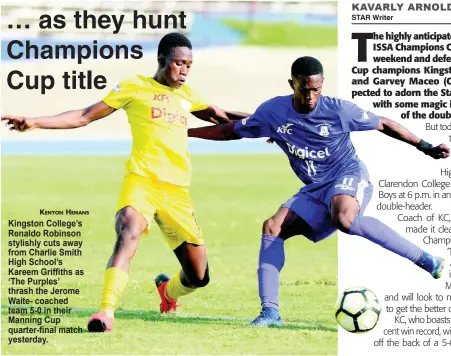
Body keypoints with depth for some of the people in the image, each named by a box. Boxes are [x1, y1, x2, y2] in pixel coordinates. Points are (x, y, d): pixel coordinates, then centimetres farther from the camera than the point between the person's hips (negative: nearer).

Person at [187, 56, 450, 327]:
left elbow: (383, 124, -1)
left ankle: (424, 259, -32)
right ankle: (270, 311, -13)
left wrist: (427, 148, -2)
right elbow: (232, 131, 10)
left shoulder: (338, 110, -12)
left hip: (350, 176, -5)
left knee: (344, 219, -38)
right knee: (273, 227, -14)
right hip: (315, 190, 5)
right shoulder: (273, 112, -3)